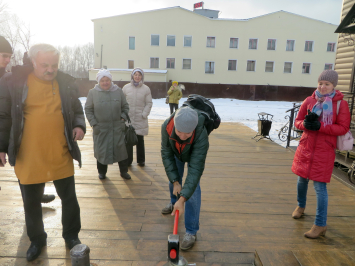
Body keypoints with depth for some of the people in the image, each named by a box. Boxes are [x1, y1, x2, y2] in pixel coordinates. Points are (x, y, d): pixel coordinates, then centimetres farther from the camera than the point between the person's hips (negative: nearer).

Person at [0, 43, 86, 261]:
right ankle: (37, 240, 40)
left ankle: (72, 235, 36)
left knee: (69, 198, 13)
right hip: (28, 158, 0)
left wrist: (80, 126, -10)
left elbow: (77, 110, 10)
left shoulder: (66, 83, -1)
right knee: (31, 203, 16)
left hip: (61, 156, 1)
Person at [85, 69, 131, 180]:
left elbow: (125, 107, 11)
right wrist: (94, 124, -7)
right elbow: (88, 110, 1)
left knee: (121, 149, 6)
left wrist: (123, 117, -3)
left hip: (117, 128, 1)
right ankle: (102, 172, 29)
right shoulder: (93, 92, -2)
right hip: (100, 128, -1)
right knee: (101, 150, 10)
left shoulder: (118, 91, 2)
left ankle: (124, 171, 23)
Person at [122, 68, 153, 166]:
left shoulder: (146, 89, 2)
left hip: (140, 120, 0)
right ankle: (128, 160, 18)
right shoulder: (126, 87, 4)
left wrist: (144, 114, -10)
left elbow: (149, 103, 2)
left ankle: (141, 160, 22)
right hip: (128, 119, 1)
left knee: (140, 140, 9)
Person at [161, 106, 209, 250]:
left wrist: (182, 199, -46)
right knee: (173, 179, 17)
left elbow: (196, 169, -44)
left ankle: (191, 232, 2)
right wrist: (175, 181, -25)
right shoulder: (166, 126, -37)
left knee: (193, 188, -11)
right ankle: (173, 203, 51)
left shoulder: (201, 135, -45)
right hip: (176, 152, 3)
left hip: (194, 154, -3)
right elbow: (166, 154, -22)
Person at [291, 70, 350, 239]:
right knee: (302, 179, 18)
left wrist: (320, 126, -23)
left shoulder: (341, 104, -6)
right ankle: (301, 206, 45)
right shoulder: (309, 101, 2)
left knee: (320, 186, -3)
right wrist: (305, 124, -16)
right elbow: (298, 121, 7)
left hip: (324, 151, -4)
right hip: (305, 147, 4)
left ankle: (320, 225, 10)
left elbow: (343, 128, -10)